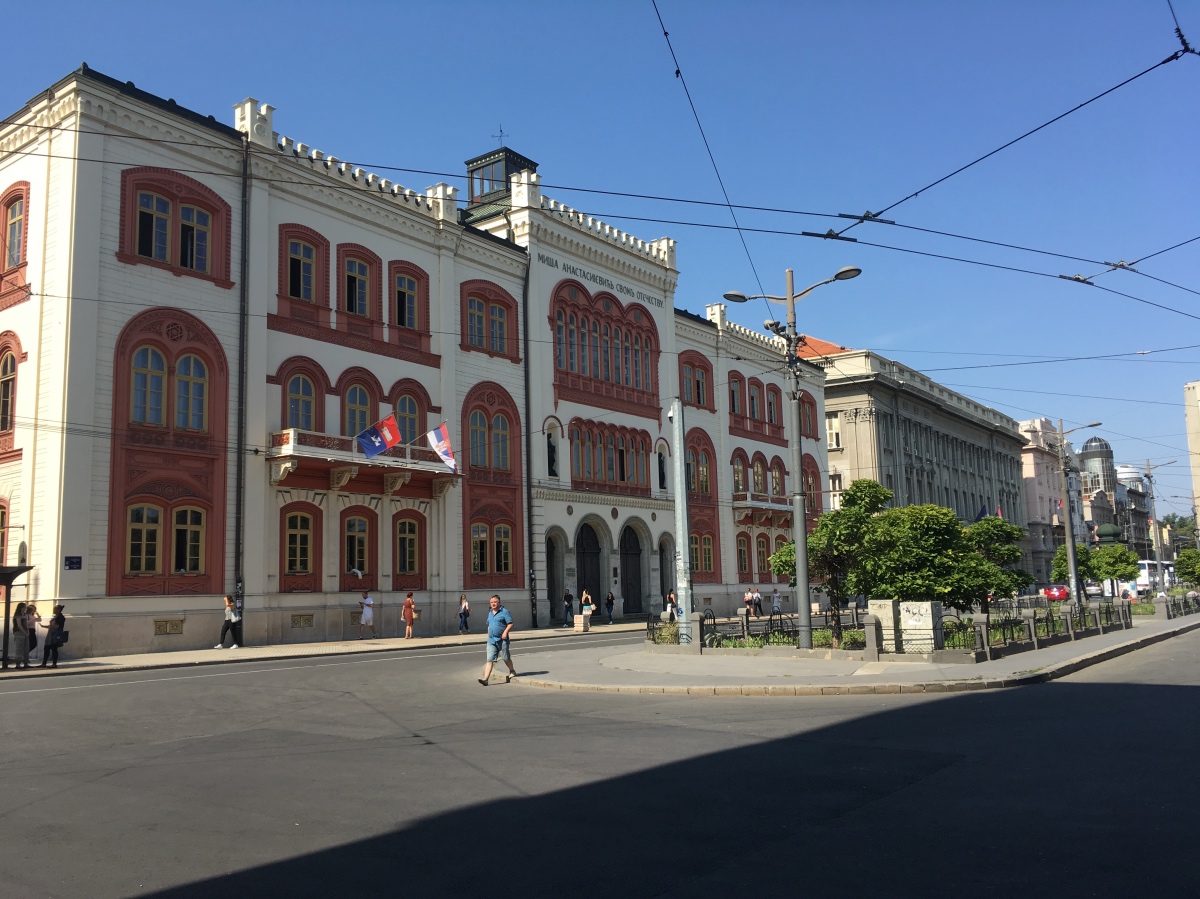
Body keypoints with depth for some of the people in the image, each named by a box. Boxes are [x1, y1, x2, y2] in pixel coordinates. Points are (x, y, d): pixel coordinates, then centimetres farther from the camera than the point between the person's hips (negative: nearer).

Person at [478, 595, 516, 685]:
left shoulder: (505, 612, -6)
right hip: (491, 640, 5)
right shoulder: (490, 613, 16)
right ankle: (485, 678, -13)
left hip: (502, 640, -5)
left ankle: (512, 671, 36)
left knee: (506, 658, 10)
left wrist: (505, 632, -22)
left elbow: (510, 624, -10)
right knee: (489, 660, -5)